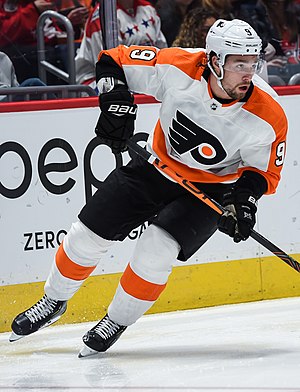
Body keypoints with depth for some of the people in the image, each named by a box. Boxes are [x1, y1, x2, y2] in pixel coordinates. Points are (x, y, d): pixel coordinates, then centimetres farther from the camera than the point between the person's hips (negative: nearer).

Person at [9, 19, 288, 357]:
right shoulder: (178, 67, -26)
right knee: (87, 235, 4)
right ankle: (54, 301, 32)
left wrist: (244, 199, -28)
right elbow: (113, 60, -12)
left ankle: (116, 323, 5)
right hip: (156, 165, 2)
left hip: (210, 188, -2)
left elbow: (265, 170, -10)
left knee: (155, 251, -21)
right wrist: (116, 101, -28)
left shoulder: (268, 116, -27)